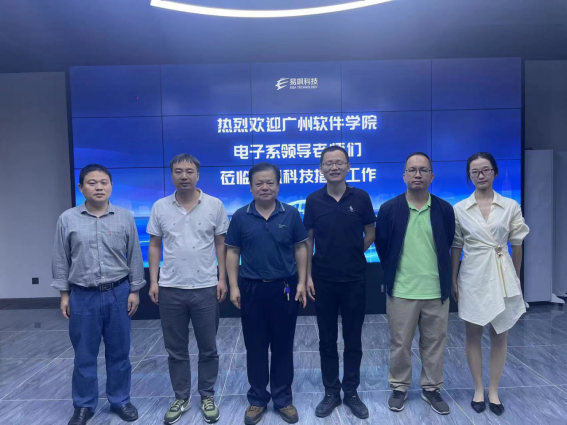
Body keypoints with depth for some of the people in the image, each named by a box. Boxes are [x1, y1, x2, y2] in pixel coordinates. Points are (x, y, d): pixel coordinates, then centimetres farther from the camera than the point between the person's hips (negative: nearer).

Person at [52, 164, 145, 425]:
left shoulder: (125, 218, -1)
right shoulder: (67, 219, -1)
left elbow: (134, 256, 2)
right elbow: (61, 260, 5)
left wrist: (134, 290, 1)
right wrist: (64, 294, 3)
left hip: (118, 294, 0)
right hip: (83, 296, 0)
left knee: (119, 353, 12)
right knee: (84, 355, 12)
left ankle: (120, 401, 30)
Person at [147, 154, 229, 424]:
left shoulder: (215, 205, -3)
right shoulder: (160, 207, 2)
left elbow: (221, 244, 1)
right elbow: (154, 246, 6)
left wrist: (222, 278, -3)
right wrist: (153, 281, 1)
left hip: (206, 288, -1)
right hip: (170, 289, 2)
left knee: (208, 348, 10)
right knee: (176, 349, 13)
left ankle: (207, 397, 29)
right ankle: (181, 398, 31)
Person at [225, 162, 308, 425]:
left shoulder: (291, 214, -1)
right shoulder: (240, 217, 0)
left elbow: (300, 249, 3)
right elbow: (232, 253, 3)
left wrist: (301, 283, -3)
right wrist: (233, 286, -3)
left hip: (285, 288, 0)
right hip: (252, 288, 1)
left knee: (283, 345, 11)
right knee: (255, 346, 11)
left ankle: (283, 399, 28)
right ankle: (257, 399, 28)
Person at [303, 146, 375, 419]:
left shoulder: (361, 197, -3)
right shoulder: (313, 200, -1)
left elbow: (370, 234, 6)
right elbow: (308, 240, 2)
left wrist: (352, 254, 0)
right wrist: (308, 276, -2)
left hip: (354, 279, 0)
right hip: (323, 280, 1)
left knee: (353, 338, 11)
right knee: (327, 339, 11)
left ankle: (351, 392, 28)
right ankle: (331, 392, 27)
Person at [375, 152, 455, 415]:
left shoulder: (445, 209, -1)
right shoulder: (389, 209, -5)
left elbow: (449, 245, 10)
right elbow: (381, 245, 5)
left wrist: (440, 274, 14)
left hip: (436, 290, 2)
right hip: (401, 290, -1)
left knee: (434, 343, 15)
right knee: (400, 343, 11)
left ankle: (432, 388, 34)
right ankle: (399, 388, 30)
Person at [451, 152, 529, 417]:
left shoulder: (511, 206, -1)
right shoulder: (459, 209, -2)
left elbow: (517, 246, 4)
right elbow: (456, 247, 1)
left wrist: (515, 278, 7)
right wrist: (453, 280, 1)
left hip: (502, 276, 1)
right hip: (473, 277, 0)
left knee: (500, 336, 9)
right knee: (473, 334, 8)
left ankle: (494, 391, 24)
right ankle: (479, 389, 24)